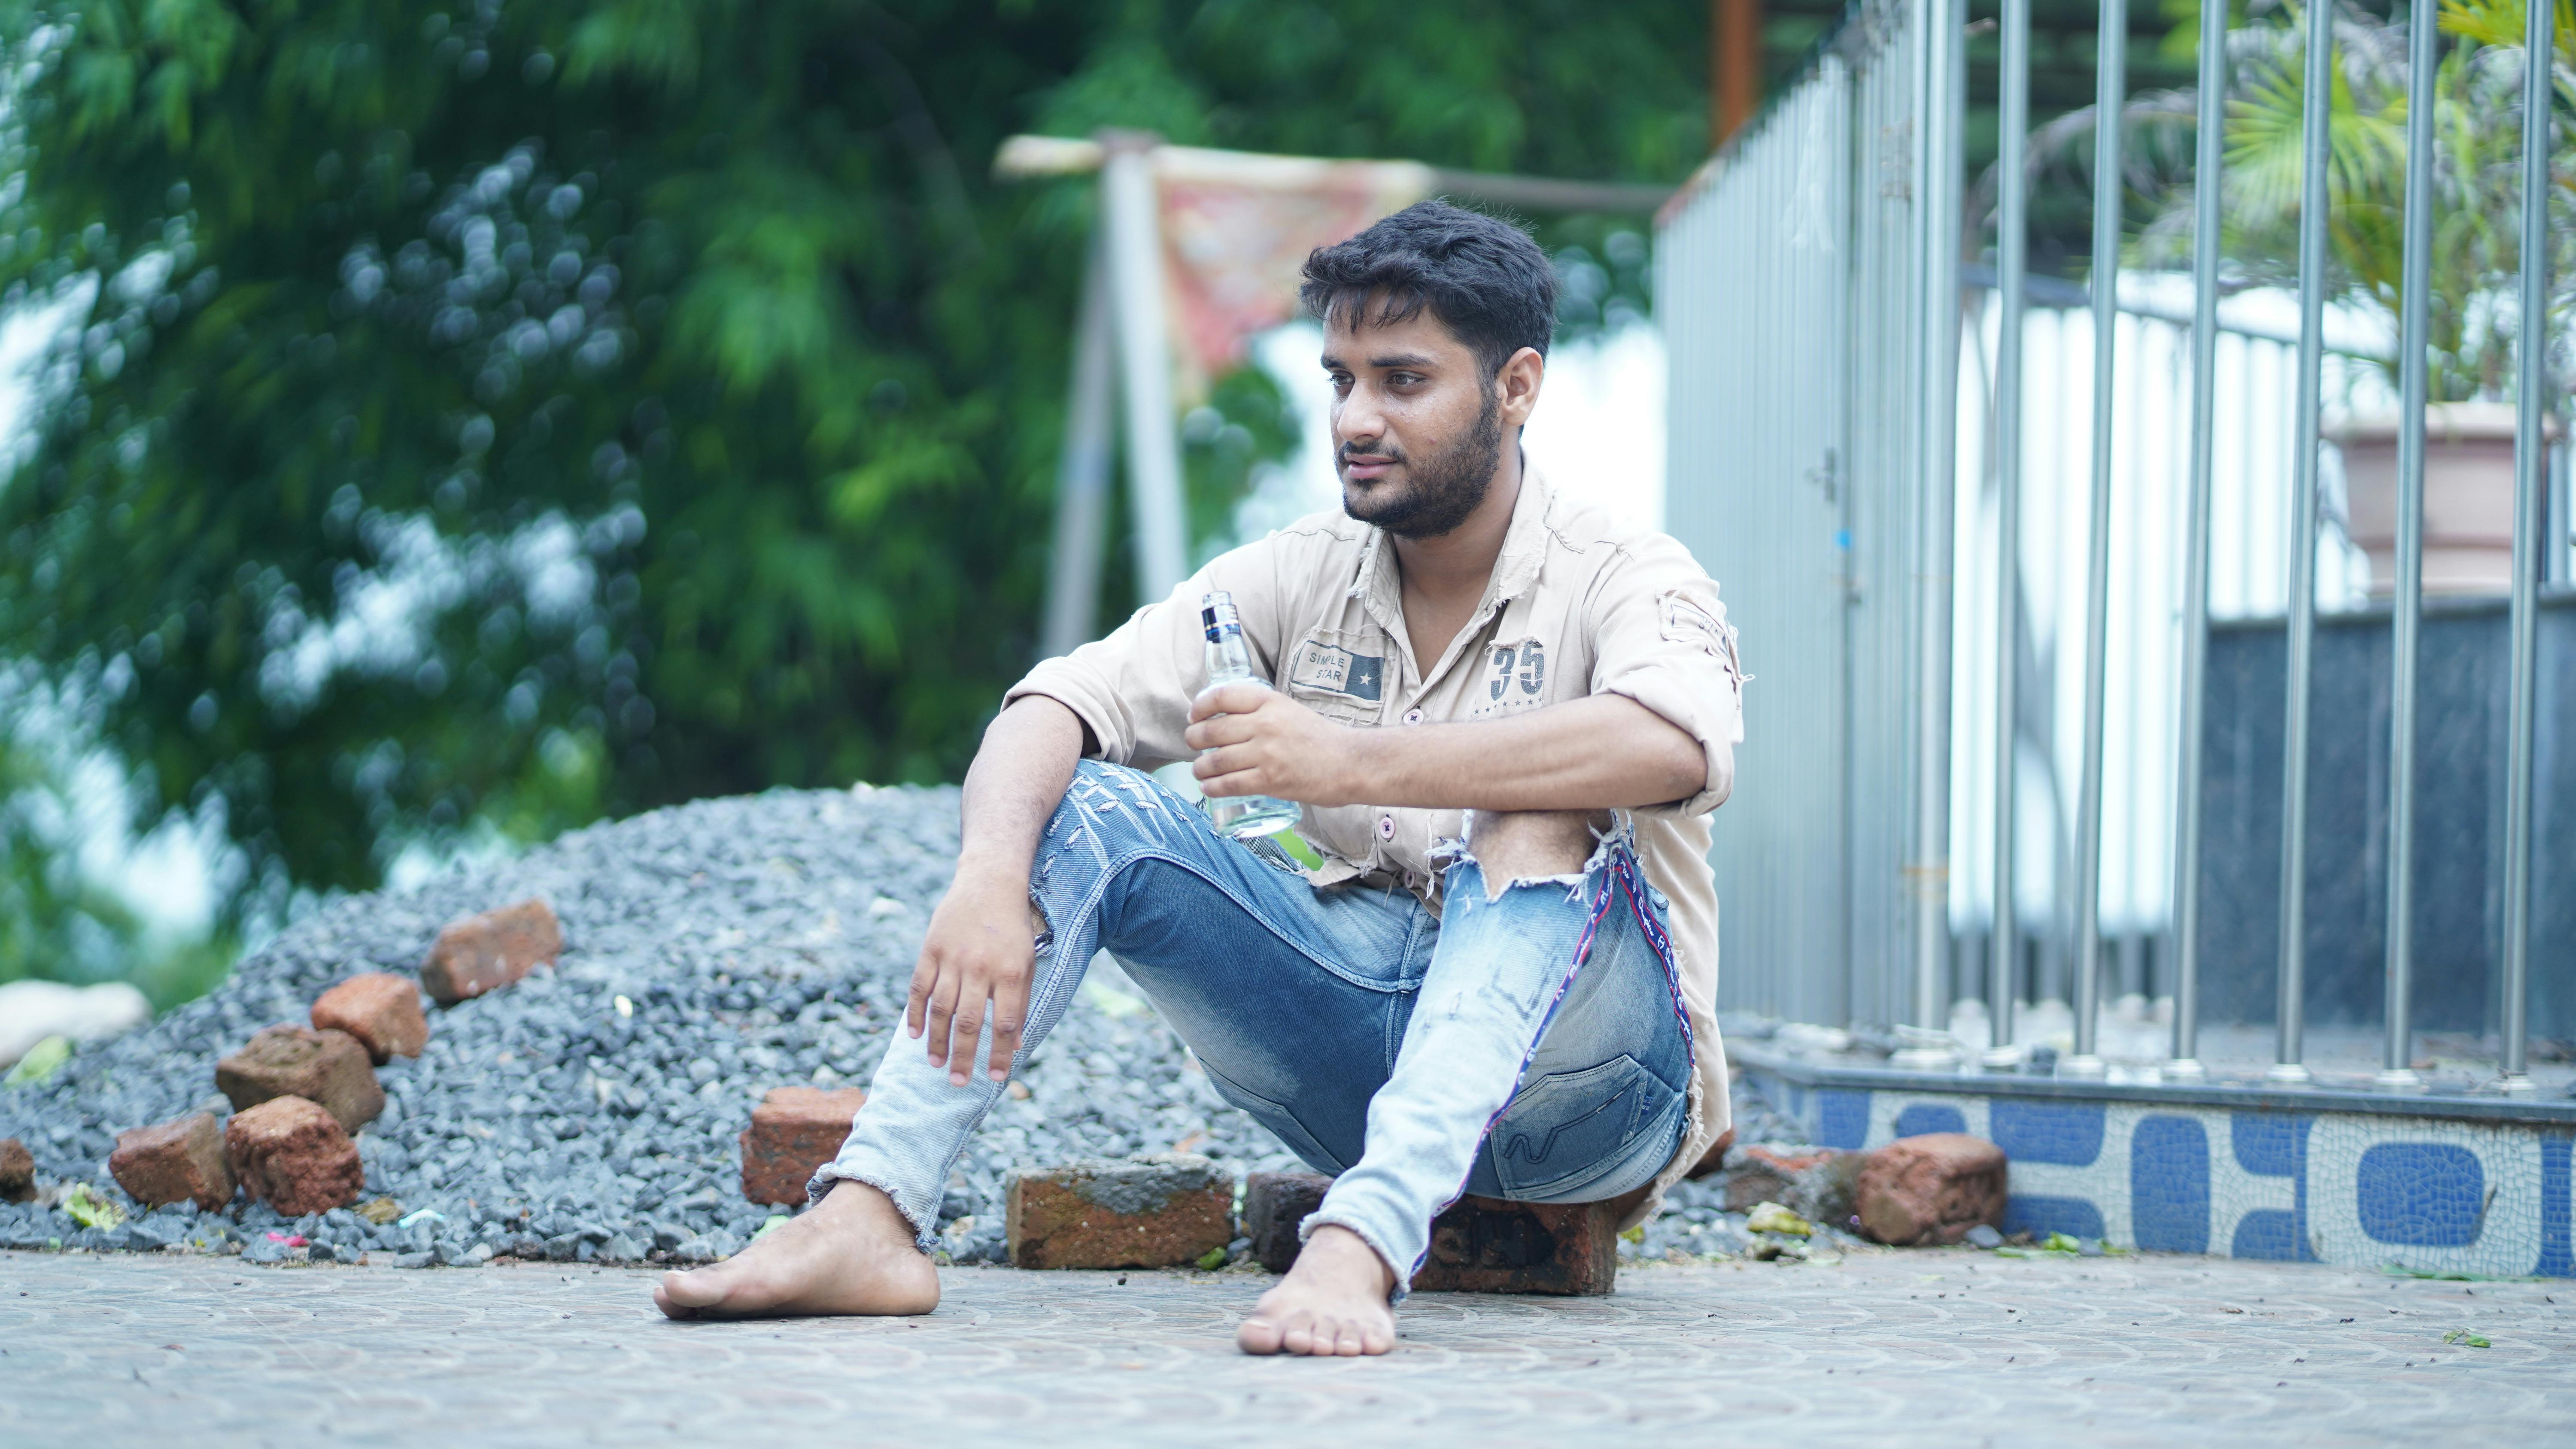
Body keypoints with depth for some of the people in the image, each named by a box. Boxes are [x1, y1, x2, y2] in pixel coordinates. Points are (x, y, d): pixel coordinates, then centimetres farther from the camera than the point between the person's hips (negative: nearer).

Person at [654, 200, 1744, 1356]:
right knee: (1079, 808, -12)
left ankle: (1362, 1243, -52)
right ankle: (867, 1218, -29)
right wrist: (989, 878, -29)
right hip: (1360, 1038, 5)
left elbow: (1676, 747, -34)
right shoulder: (1298, 579, 6)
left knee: (1537, 825, -34)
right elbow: (1055, 707, -6)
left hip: (1582, 1075, -4)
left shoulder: (1622, 579, -9)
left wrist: (1356, 762, -41)